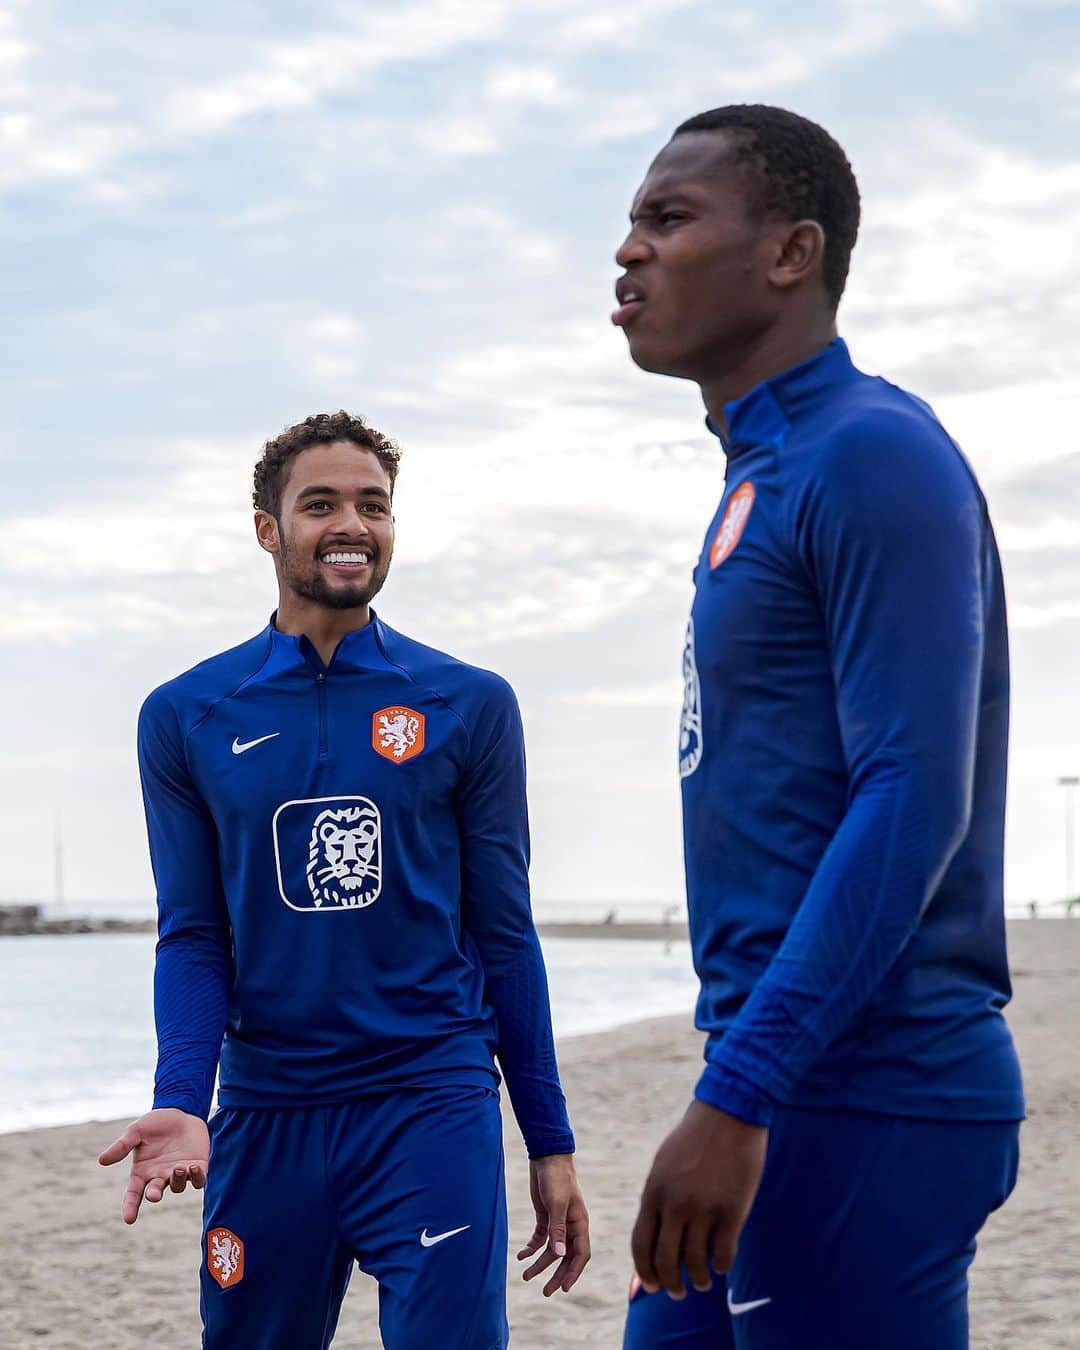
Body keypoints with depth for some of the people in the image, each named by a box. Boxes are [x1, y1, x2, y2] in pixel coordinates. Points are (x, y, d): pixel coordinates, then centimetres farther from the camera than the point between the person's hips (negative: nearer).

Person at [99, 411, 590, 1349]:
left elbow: (505, 935, 5)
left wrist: (552, 1144, 5)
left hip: (434, 1104, -1)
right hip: (263, 1118, 1)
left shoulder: (470, 707, 3)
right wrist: (181, 1101, -13)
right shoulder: (185, 718, 4)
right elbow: (193, 937, 4)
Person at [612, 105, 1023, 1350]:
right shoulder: (759, 480, 17)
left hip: (866, 1101, -9)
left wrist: (736, 1095, -23)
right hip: (791, 1078, 9)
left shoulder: (873, 456, -12)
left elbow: (914, 802, -20)